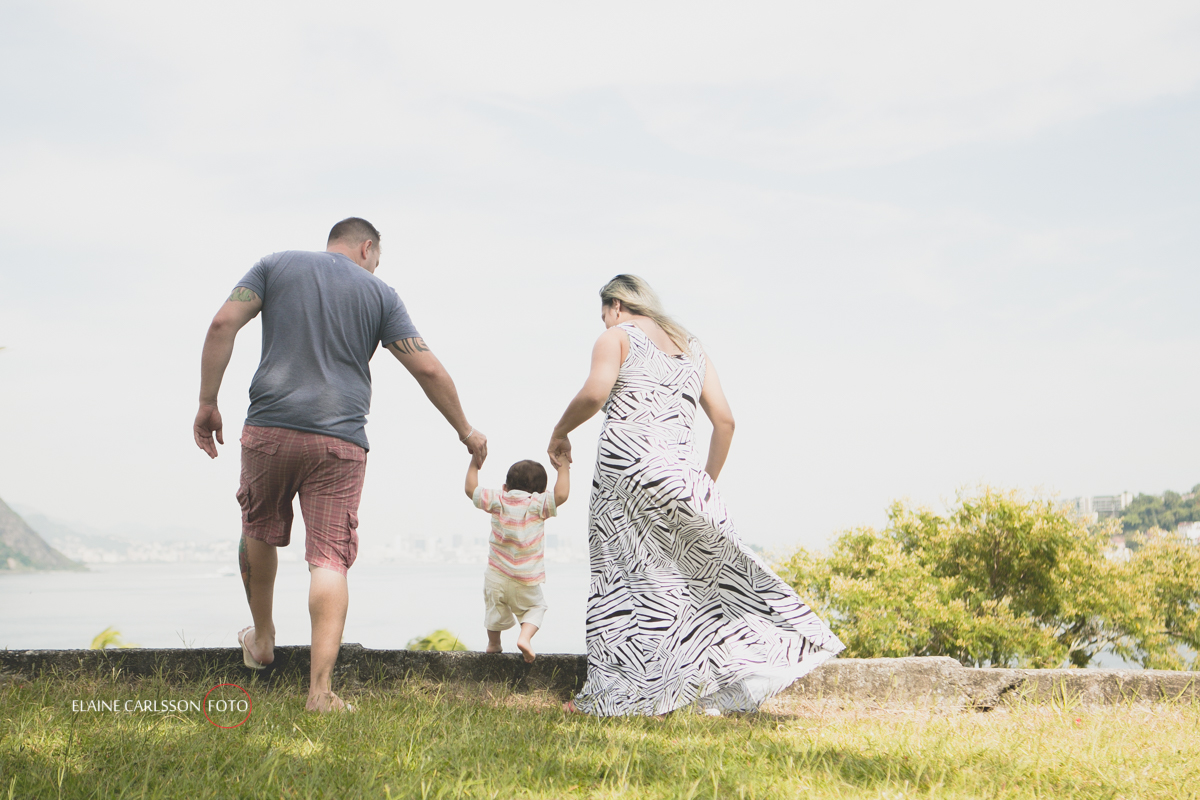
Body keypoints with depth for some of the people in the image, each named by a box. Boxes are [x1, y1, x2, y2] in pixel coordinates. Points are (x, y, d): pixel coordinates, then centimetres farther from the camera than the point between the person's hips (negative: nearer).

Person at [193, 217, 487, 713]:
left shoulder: (276, 266, 12)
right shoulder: (378, 293, 9)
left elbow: (223, 324, -1)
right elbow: (429, 370, 4)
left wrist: (208, 402, 3)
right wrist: (465, 431, 16)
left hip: (269, 429, 1)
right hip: (339, 439, -1)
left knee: (260, 530, 25)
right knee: (329, 560, -1)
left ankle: (262, 639, 40)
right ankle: (320, 690, -7)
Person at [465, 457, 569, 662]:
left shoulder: (498, 501, -5)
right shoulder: (538, 504, -14)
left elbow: (470, 489, 2)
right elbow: (561, 494, -25)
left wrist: (474, 463, 12)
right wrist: (563, 467, -12)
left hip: (496, 574, 2)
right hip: (526, 580, -2)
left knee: (494, 608, 24)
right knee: (535, 606, 19)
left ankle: (493, 643, 36)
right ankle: (525, 637, -4)